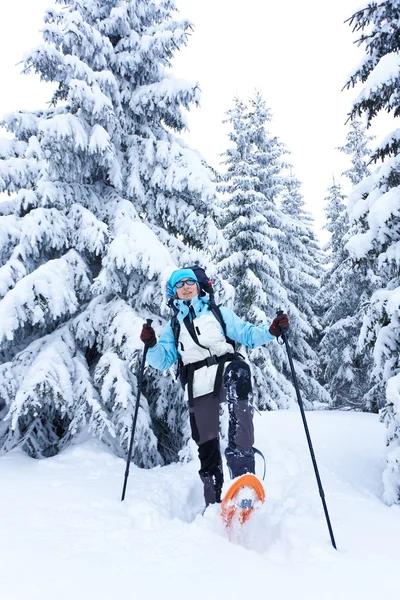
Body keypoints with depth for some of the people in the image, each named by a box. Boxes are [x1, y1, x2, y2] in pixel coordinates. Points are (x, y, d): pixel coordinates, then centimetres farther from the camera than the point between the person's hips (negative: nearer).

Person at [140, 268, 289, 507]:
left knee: (239, 371, -37)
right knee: (207, 443, 0)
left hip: (226, 370, -2)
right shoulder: (173, 325, 23)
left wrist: (271, 331, -7)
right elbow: (163, 360, 15)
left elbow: (246, 334, 11)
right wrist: (151, 344, -6)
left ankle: (241, 460, -40)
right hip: (198, 386, 2)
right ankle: (213, 501, 18)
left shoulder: (219, 312, 20)